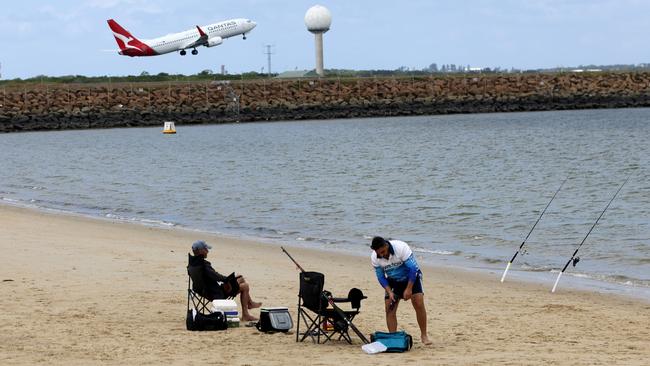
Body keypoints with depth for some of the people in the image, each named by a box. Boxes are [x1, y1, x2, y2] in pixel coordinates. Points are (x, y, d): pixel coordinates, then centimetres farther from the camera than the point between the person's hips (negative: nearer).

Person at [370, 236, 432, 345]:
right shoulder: (374, 258, -18)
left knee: (419, 304, -16)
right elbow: (381, 277, -7)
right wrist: (389, 292, -20)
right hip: (393, 281, 3)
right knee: (389, 308, -9)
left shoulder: (401, 247, -31)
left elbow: (413, 268, -26)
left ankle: (424, 335, -6)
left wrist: (409, 289, -27)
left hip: (411, 277, -3)